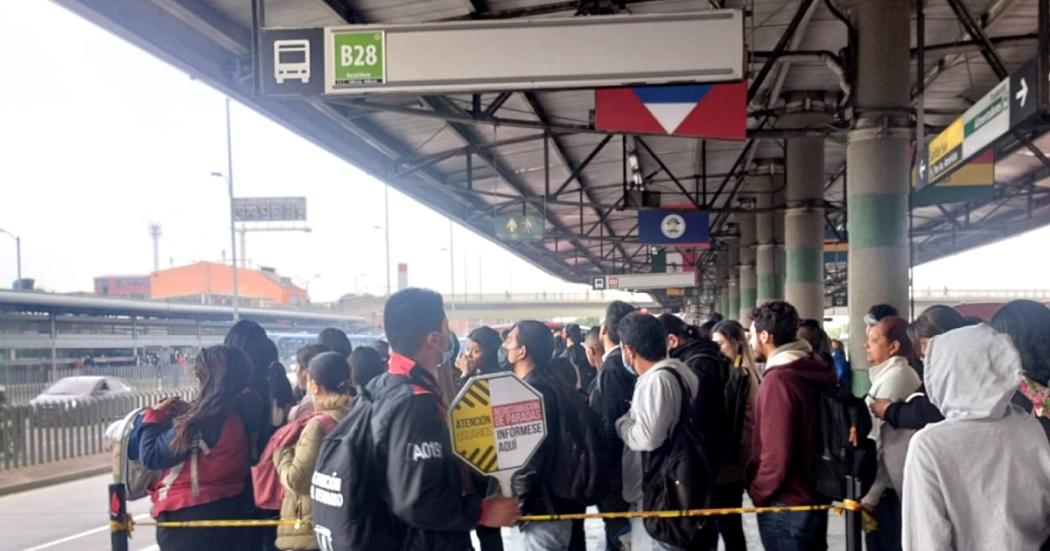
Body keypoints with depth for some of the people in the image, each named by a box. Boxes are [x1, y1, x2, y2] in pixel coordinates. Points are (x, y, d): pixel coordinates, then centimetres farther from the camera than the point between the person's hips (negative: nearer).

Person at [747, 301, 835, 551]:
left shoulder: (778, 380, -22)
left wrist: (757, 491, -8)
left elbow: (776, 454, -24)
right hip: (814, 498, 9)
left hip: (786, 505, -9)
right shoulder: (814, 370, 5)